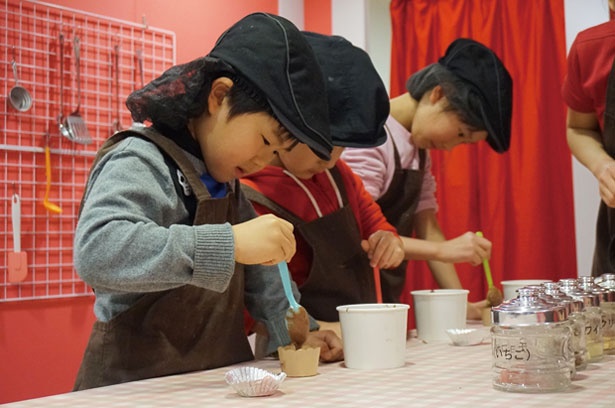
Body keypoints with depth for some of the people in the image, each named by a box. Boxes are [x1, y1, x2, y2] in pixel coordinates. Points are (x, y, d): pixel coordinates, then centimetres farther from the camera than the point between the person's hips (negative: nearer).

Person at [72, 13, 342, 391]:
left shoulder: (224, 180, 11)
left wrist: (295, 331, 5)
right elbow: (96, 250, -32)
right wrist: (227, 243, -37)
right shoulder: (139, 162, -15)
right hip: (141, 385, -6)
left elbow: (257, 268, 18)